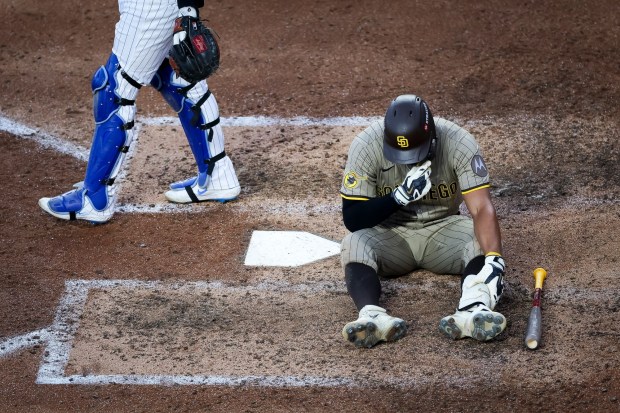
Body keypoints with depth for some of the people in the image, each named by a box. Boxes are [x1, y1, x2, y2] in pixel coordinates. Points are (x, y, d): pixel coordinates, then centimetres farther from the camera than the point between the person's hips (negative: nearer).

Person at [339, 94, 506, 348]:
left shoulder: (458, 143, -21)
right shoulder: (366, 146, -20)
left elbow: (481, 208, -29)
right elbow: (352, 219, -18)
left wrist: (494, 259, -47)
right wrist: (400, 196, -33)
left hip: (443, 228, 0)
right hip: (389, 232, 0)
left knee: (484, 241, -30)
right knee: (354, 245, -32)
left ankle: (473, 310, -56)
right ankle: (372, 316, -57)